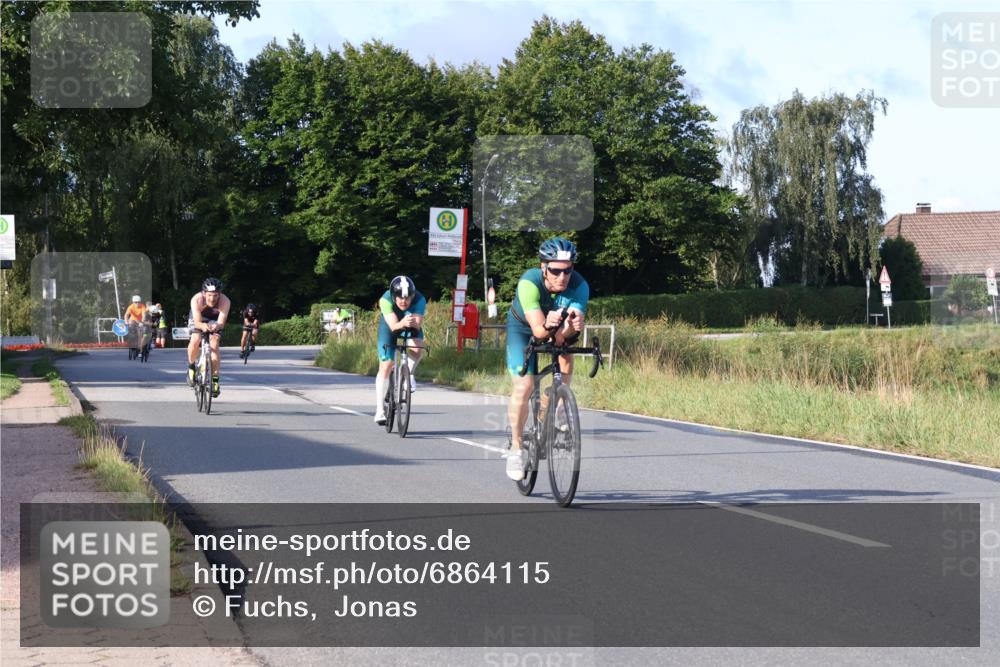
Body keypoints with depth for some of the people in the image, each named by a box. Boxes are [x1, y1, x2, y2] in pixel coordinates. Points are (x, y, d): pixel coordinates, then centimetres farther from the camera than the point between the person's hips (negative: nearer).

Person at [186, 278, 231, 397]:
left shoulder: (225, 301, -34)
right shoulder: (196, 300, -36)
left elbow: (221, 322, -37)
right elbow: (197, 322, -40)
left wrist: (217, 326, -60)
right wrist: (203, 326, -62)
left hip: (214, 321, 1)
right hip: (198, 318, -1)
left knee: (214, 344, -21)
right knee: (195, 341, -26)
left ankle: (215, 380, -16)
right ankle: (191, 367, 2)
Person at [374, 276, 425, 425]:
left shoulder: (419, 300, -33)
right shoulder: (386, 300, -35)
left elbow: (418, 325, -40)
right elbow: (393, 326, -42)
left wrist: (414, 322, -63)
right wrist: (402, 323, -63)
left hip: (411, 328, 1)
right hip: (390, 326, -1)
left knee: (415, 350, -31)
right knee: (385, 367, -7)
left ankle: (409, 374, 1)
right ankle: (379, 409, 1)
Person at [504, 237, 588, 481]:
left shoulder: (579, 286, -32)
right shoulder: (529, 282, -37)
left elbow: (565, 333, -41)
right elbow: (538, 330, -44)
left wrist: (571, 327, -63)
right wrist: (548, 326, -65)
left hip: (556, 327, 2)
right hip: (523, 327, -2)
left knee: (566, 357, -28)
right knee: (524, 386, -15)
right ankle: (516, 448, 2)